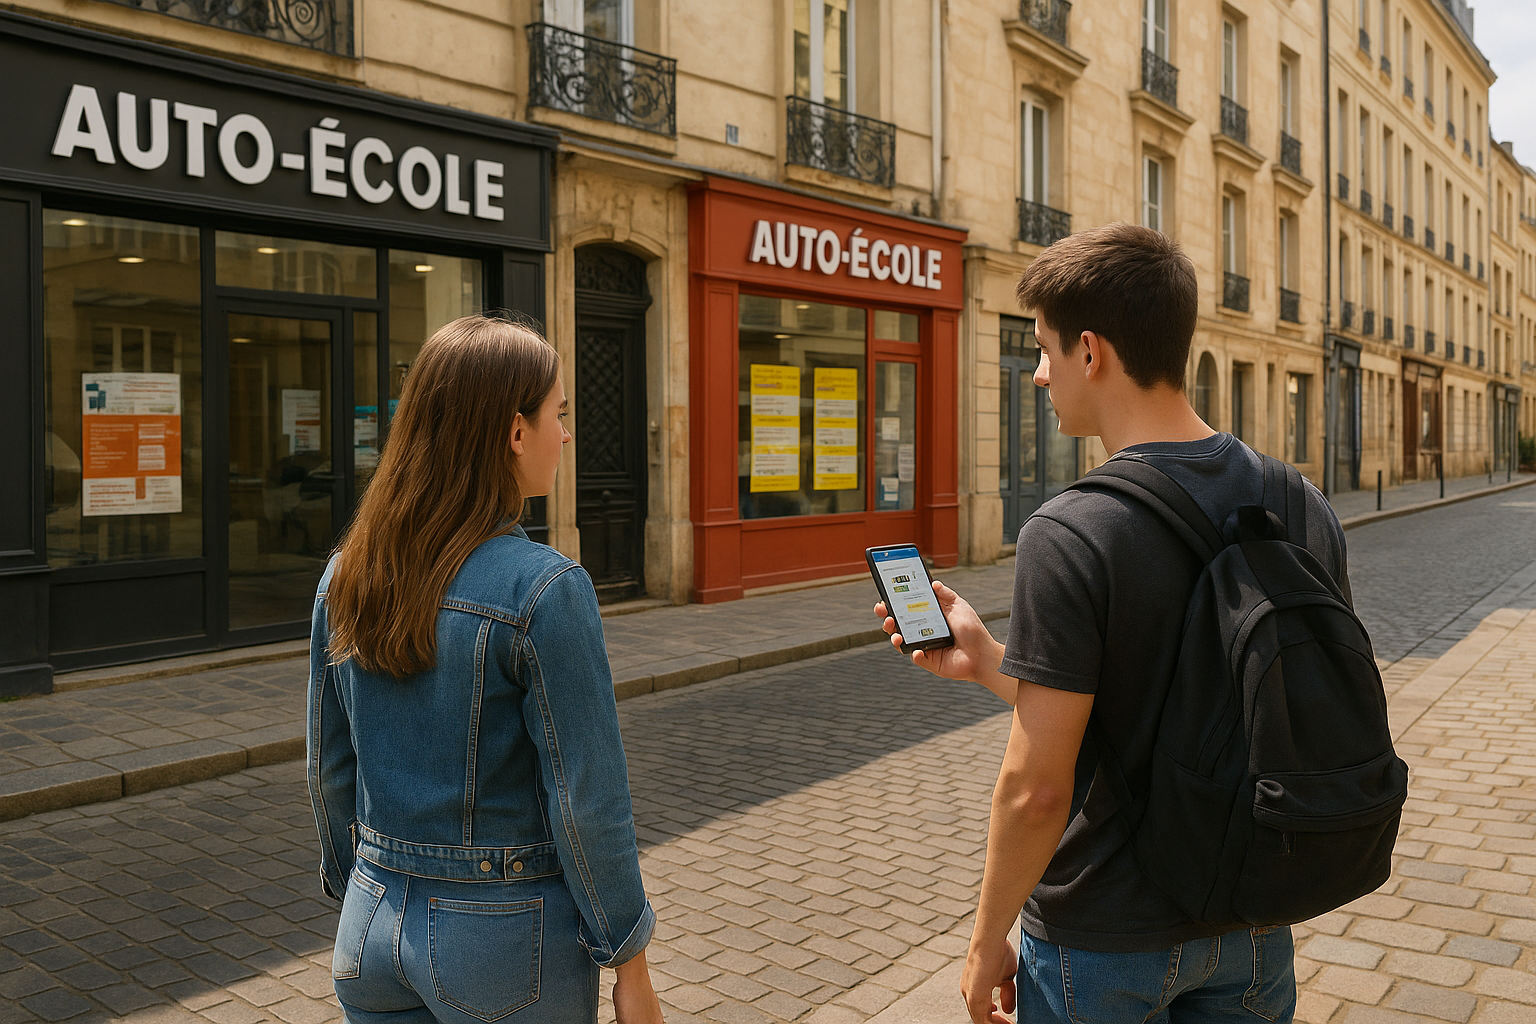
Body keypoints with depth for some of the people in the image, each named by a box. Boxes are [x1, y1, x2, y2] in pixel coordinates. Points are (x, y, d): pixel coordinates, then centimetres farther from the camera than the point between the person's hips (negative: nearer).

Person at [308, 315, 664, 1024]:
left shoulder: (346, 578, -2)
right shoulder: (546, 591, -21)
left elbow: (328, 768, 6)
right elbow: (587, 801, -18)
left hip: (372, 929, 5)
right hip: (506, 939, -5)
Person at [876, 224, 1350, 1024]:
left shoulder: (1069, 537, -24)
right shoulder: (1306, 510, -3)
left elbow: (1037, 790, -23)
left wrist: (988, 940, -5)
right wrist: (986, 662, 8)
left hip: (1106, 940, -6)